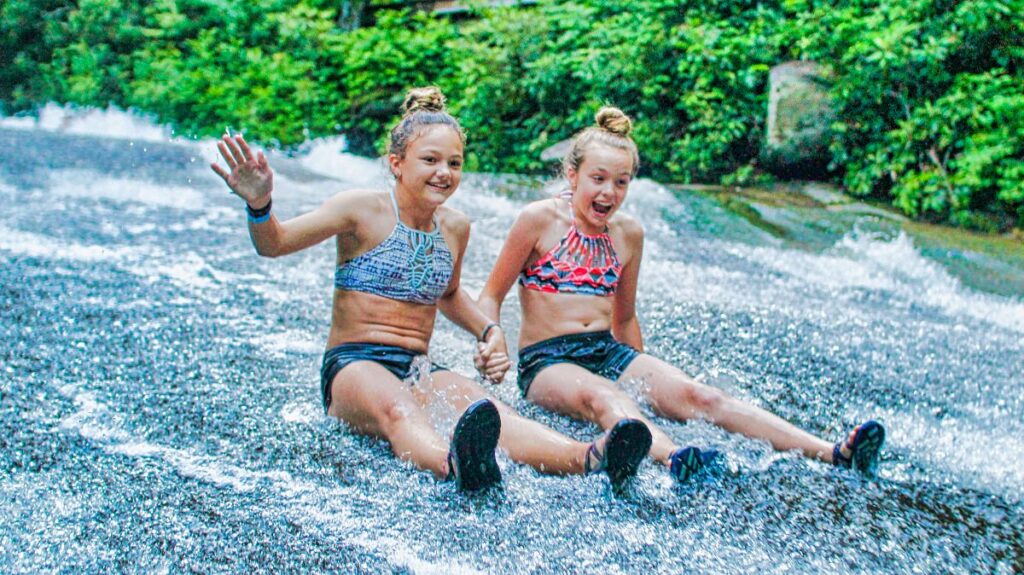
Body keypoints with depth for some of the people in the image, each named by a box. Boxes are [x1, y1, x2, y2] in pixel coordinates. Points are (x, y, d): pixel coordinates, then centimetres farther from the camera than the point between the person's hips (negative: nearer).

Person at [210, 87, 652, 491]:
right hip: (353, 364, -3)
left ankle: (588, 457, -58)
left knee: (485, 410, -30)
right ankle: (454, 463, -74)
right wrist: (259, 206, -27)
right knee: (398, 409, -40)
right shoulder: (363, 210, -2)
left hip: (419, 369, 4)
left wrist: (490, 331, 16)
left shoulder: (455, 228, 13)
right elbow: (273, 244, -5)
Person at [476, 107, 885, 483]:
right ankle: (672, 458, -70)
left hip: (609, 351, 4)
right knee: (600, 397, -38)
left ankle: (833, 453, -34)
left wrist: (645, 377, 22)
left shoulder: (628, 234, 10)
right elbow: (492, 296, 1)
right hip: (547, 361, -4)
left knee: (695, 395, -20)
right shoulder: (540, 220, -3)